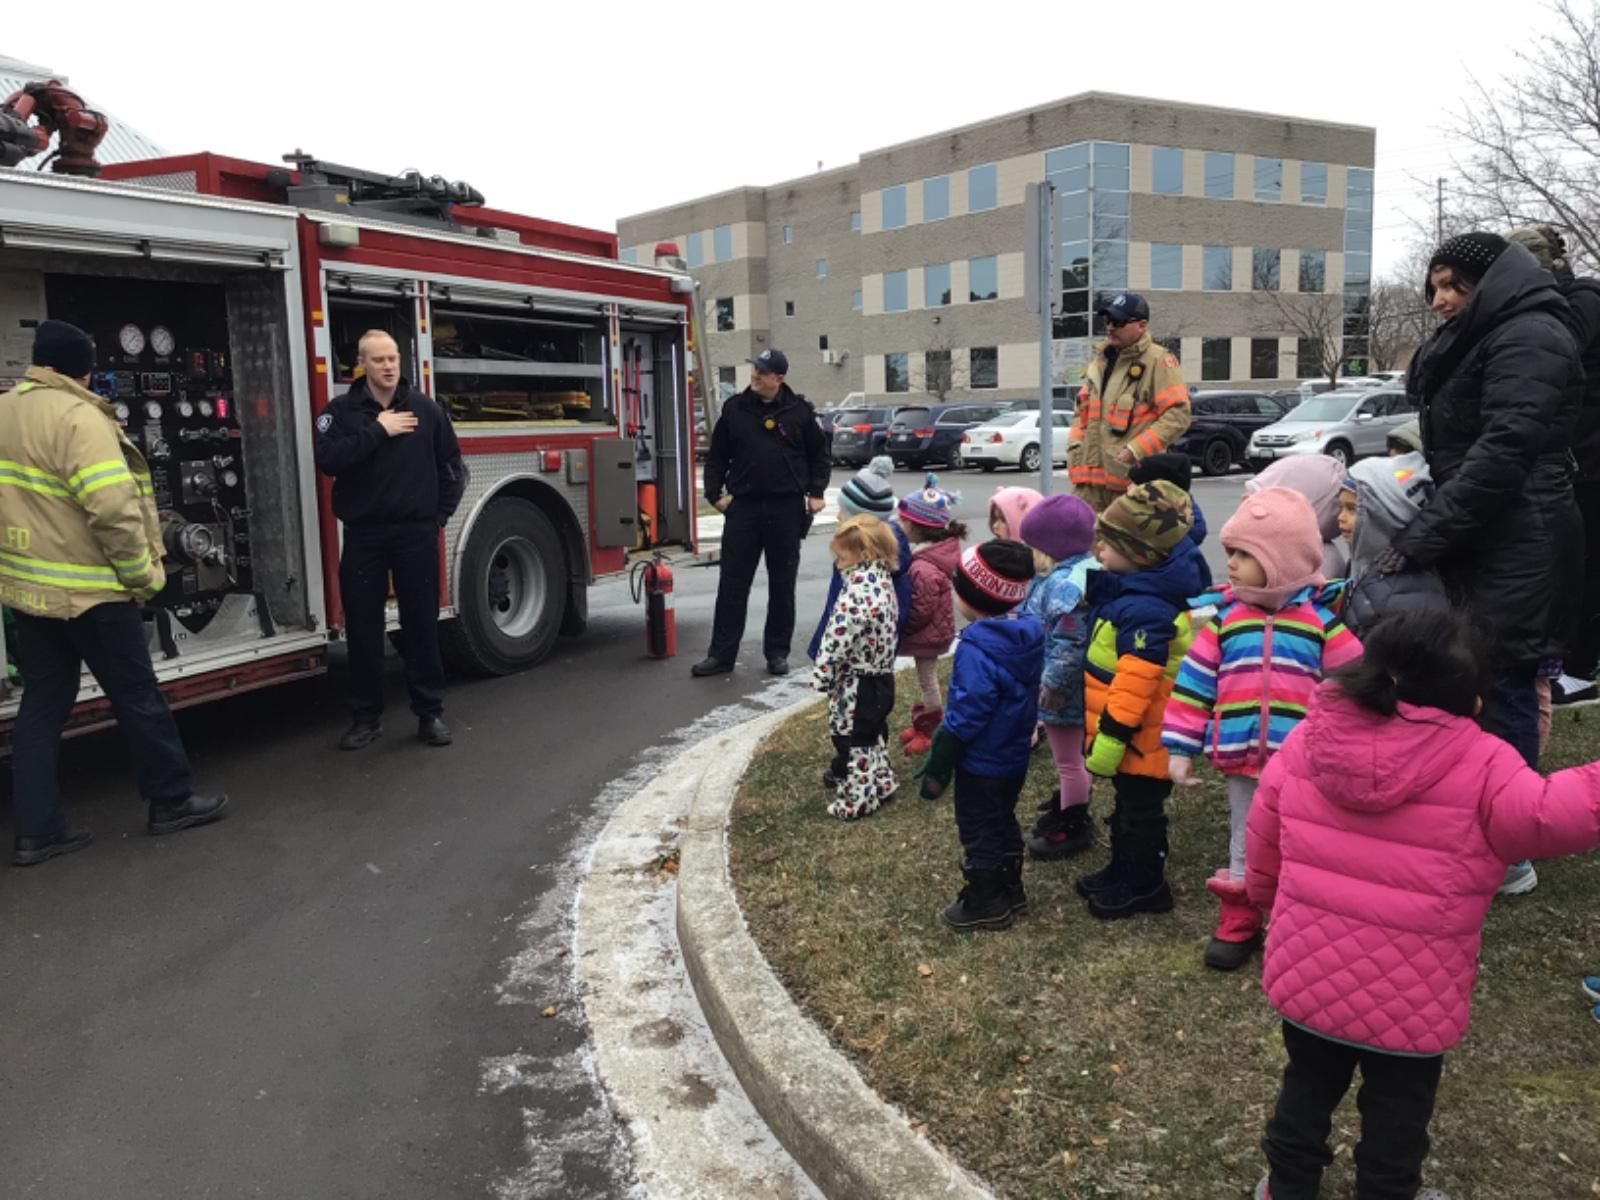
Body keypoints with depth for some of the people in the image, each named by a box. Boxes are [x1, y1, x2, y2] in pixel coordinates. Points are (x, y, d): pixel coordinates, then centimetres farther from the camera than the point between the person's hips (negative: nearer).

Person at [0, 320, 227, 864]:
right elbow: (114, 509, -24)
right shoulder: (76, 415, -16)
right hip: (88, 590, -8)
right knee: (138, 696, 5)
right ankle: (172, 800, 17)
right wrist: (144, 574, -13)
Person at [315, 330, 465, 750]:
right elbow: (328, 461, -15)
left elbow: (451, 465, 9)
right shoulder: (340, 410, 1)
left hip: (417, 533, 0)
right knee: (362, 628, 5)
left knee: (422, 624, 4)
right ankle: (366, 717, 16)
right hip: (363, 535, 0)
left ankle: (430, 713, 14)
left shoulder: (425, 408, 3)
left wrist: (440, 514, 4)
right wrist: (377, 430, -17)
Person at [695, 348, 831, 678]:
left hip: (787, 508, -1)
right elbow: (717, 455, 9)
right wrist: (715, 493, 1)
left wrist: (816, 492, 1)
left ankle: (777, 652, 18)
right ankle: (721, 653, 10)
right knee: (733, 582, 3)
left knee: (782, 583, 7)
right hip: (743, 506, 1)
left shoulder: (799, 411, 1)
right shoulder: (735, 409, 4)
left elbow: (819, 454, 10)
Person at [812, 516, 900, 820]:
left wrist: (822, 676, -18)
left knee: (852, 738, 5)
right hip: (879, 677, 9)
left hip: (857, 683, -9)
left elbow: (839, 639, -27)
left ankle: (857, 797, 16)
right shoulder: (882, 580, 4)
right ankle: (878, 781, 39)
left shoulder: (858, 592, -27)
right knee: (870, 733, 24)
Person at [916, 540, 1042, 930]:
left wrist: (938, 766, -17)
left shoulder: (978, 648, -30)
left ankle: (985, 904, 23)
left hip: (981, 763, -9)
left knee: (979, 832, 9)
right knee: (1004, 824, 24)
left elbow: (966, 716, -27)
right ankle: (1010, 891, 39)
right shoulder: (1027, 632, -3)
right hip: (1014, 755, 9)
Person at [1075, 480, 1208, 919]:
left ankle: (1144, 888, 24)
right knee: (1127, 806, 24)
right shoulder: (1131, 590, 4)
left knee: (1140, 812, 7)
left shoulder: (1145, 611, -30)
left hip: (1140, 740, -10)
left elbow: (1134, 685, -32)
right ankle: (1121, 873, 40)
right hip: (1134, 736, 10)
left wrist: (1109, 737, -27)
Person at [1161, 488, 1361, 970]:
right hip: (1241, 756, 2)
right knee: (1245, 844, 17)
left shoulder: (1320, 617, -6)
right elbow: (1195, 681, 0)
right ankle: (1238, 923, 32)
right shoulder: (1225, 616, -1)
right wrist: (1179, 747, -2)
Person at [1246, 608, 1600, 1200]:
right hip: (1409, 1001, -4)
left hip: (1306, 974, 4)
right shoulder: (1480, 768, -20)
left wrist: (1269, 899, 20)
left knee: (1308, 1087, 26)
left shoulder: (1307, 740, -6)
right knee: (1397, 1115, 21)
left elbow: (1263, 843, 4)